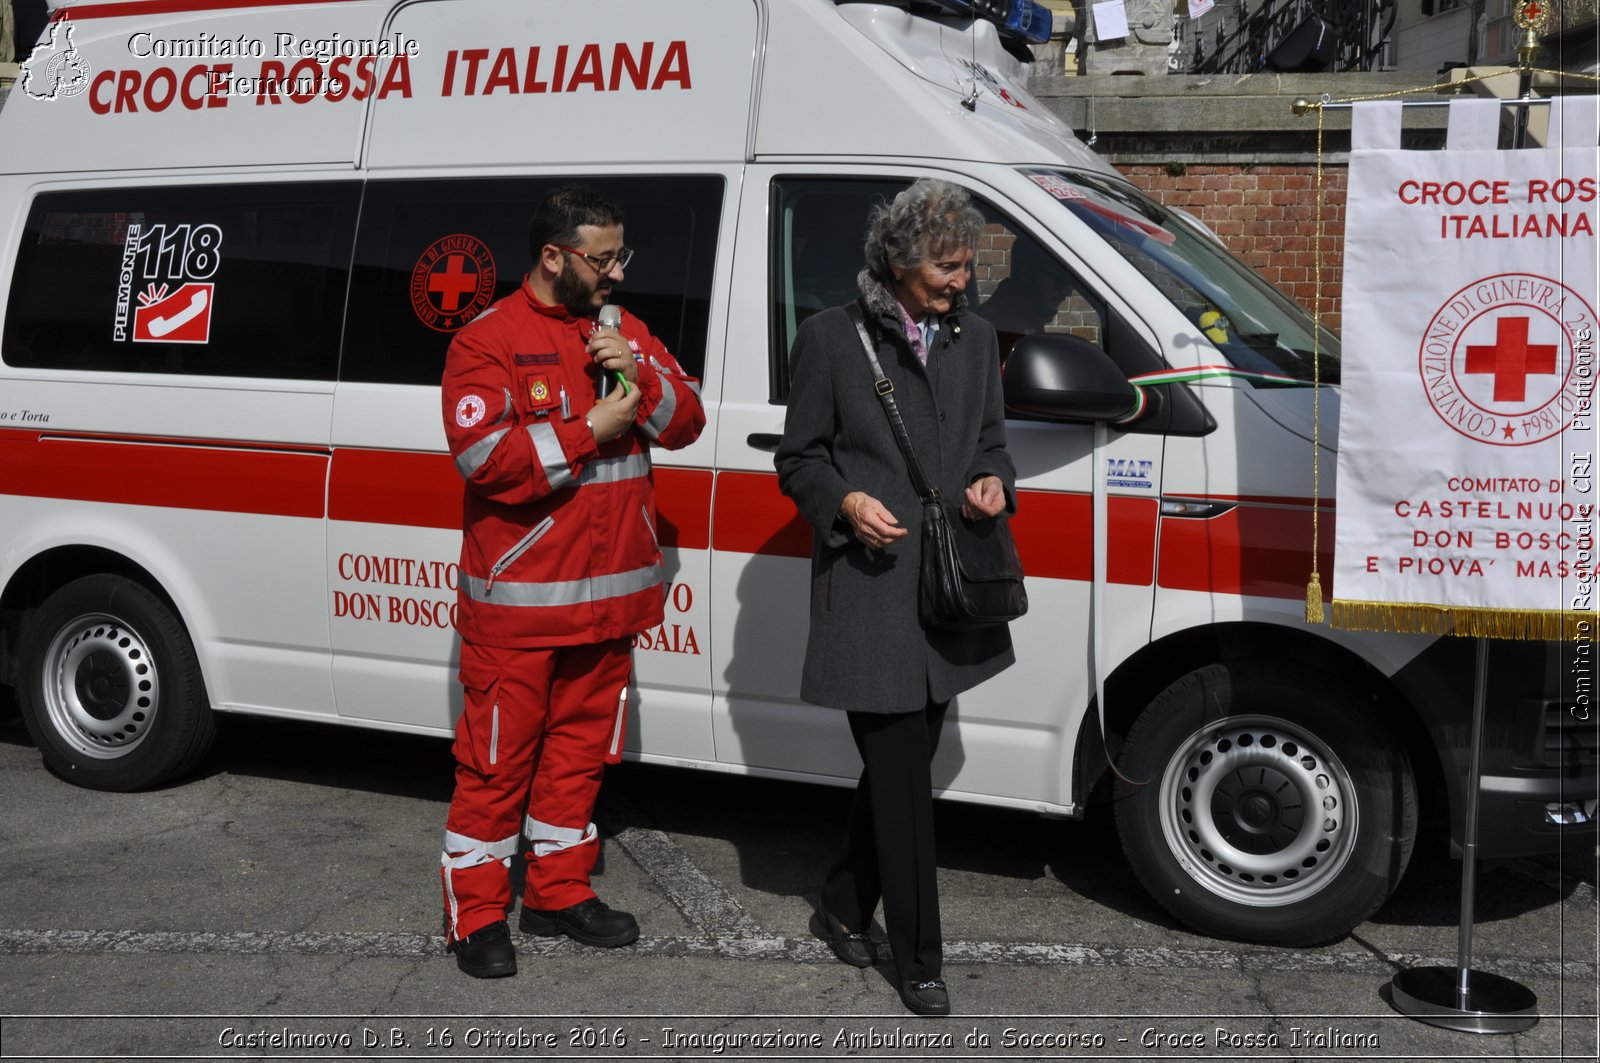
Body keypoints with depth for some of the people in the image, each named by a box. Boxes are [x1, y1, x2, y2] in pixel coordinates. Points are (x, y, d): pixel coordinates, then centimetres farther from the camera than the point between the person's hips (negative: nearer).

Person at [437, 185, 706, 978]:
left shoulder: (626, 332, 11)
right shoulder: (488, 342, -9)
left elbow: (687, 421, 7)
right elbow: (487, 460, -20)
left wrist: (641, 377, -11)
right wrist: (590, 430, -17)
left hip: (607, 595, 7)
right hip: (516, 600, -6)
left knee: (580, 748, 16)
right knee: (498, 758, 1)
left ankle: (559, 892, 29)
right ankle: (477, 913, 13)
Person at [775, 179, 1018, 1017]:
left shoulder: (973, 338, 12)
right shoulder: (831, 337, -4)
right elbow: (797, 459, 1)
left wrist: (994, 483, -1)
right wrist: (845, 502, -18)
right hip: (869, 592, -6)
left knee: (897, 766, 15)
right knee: (902, 777, -2)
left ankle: (843, 908, 35)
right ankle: (919, 962, 10)